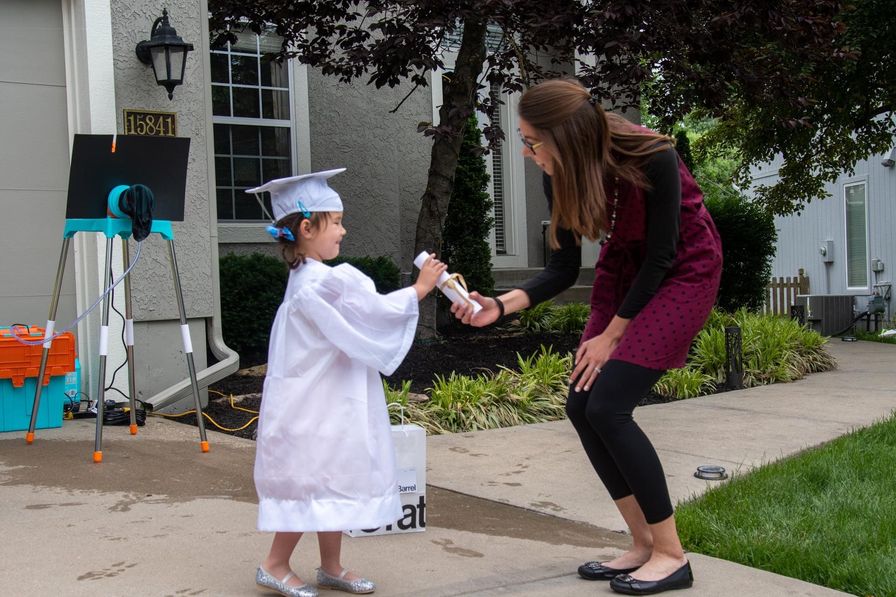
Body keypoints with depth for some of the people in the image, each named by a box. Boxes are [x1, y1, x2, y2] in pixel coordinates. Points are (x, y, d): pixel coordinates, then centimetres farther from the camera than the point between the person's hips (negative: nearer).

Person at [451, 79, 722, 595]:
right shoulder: (562, 177, -12)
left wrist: (611, 334, -14)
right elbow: (564, 267, -5)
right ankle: (644, 543, 10)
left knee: (608, 405, -18)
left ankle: (671, 554, -6)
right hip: (625, 271, 7)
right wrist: (500, 306, -20)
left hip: (684, 271, -7)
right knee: (582, 405, -3)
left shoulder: (652, 159, -29)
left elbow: (661, 257, -19)